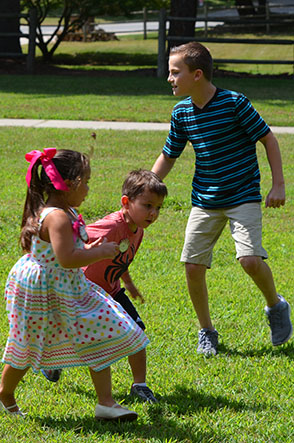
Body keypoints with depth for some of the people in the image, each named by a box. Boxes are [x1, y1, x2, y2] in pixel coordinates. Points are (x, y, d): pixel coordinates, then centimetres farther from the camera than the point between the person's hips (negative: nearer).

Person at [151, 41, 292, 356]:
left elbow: (268, 139, -6)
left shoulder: (234, 103, -15)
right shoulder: (181, 113, 1)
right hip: (204, 200, 5)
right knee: (193, 265, -3)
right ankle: (206, 331, 17)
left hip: (243, 196, -5)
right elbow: (168, 156, 14)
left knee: (250, 258, -20)